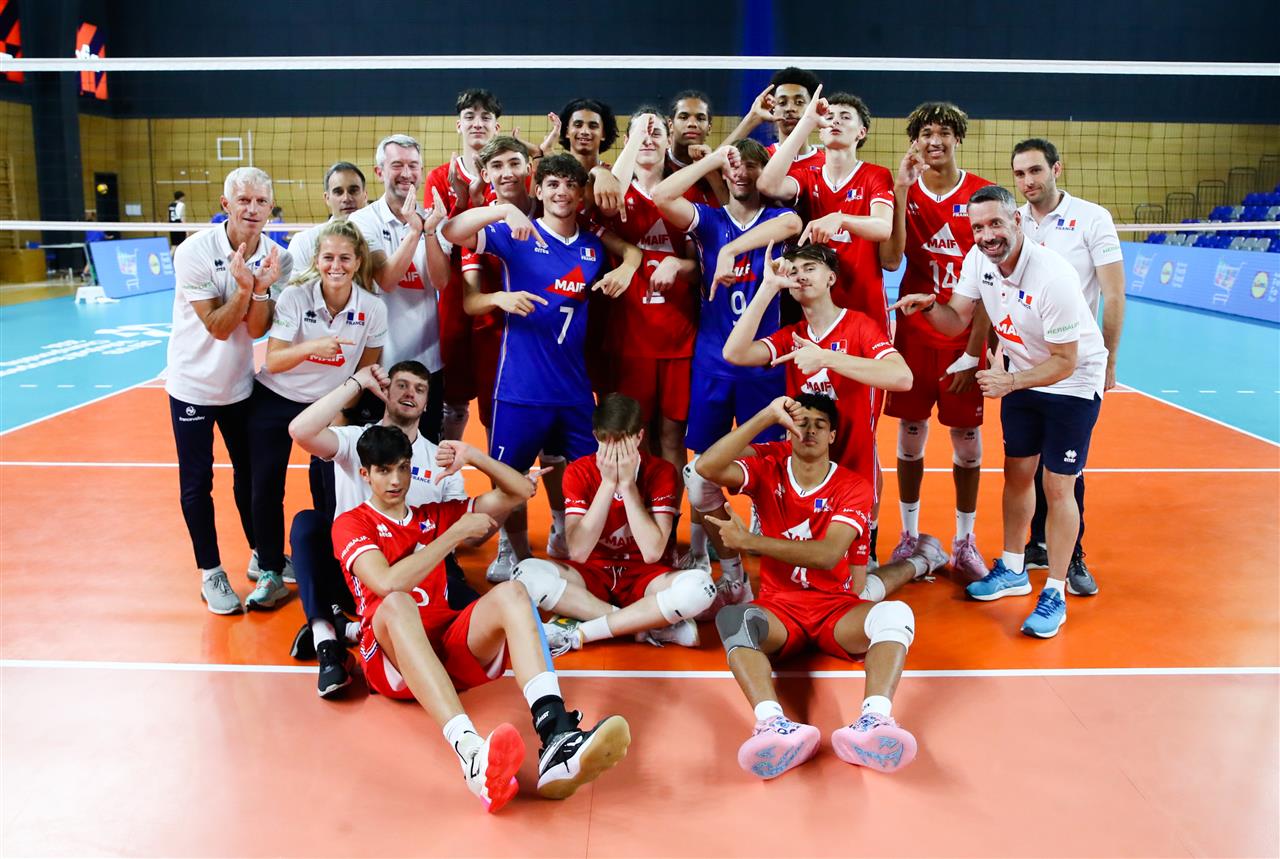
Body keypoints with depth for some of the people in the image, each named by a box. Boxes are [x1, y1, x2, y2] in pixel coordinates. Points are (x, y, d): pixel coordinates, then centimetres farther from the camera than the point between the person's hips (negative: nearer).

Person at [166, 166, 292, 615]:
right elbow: (218, 327, -20)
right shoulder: (194, 251, -19)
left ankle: (262, 555, 31)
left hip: (241, 383, 3)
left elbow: (256, 329, -13)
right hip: (193, 383, -3)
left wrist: (262, 287, -29)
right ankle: (210, 572, 19)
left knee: (250, 471, 14)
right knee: (197, 481, 5)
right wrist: (243, 286, -35)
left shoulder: (276, 257, -9)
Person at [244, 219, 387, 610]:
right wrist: (311, 347, -37)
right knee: (266, 488, -1)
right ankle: (270, 573, 16)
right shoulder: (295, 296, -19)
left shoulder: (372, 308, -15)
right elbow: (273, 362, -20)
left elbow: (366, 369, -2)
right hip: (275, 401, 0)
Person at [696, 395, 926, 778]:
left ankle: (875, 721, -51)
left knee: (896, 613, -30)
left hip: (837, 610, 0)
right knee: (733, 618, -33)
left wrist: (747, 540, -18)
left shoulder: (853, 488, 0)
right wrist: (767, 415, -22)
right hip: (779, 608, 0)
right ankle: (773, 724, -54)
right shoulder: (768, 468, 3)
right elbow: (706, 467, -17)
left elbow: (828, 555, -16)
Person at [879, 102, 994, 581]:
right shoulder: (903, 191, 4)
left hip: (964, 337, -1)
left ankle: (965, 541, 20)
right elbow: (890, 260, -13)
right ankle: (909, 535, 22)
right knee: (910, 435, 7)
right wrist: (901, 191, -17)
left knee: (967, 439, 4)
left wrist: (975, 349, -8)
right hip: (914, 333, 1)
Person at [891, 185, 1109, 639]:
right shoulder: (978, 259, -11)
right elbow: (956, 320, -3)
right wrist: (928, 305, -23)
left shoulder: (1053, 277, -31)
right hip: (1020, 375, 6)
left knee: (1057, 488, -4)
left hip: (1072, 383, -6)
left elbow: (1065, 362, -25)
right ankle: (1012, 570, 29)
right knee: (1016, 473, 13)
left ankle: (1055, 594, 9)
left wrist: (1010, 382, -36)